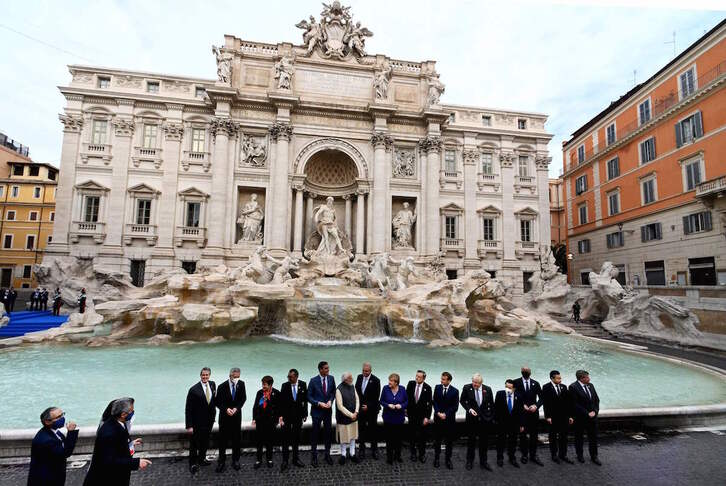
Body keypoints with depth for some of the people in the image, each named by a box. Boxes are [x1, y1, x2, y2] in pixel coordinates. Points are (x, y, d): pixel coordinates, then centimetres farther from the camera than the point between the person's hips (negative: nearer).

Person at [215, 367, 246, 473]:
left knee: (236, 439, 9)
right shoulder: (222, 386, -13)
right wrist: (226, 409, -19)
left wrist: (236, 408, -13)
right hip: (224, 416, -2)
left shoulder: (241, 384, -6)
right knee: (222, 439, 3)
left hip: (236, 415, 2)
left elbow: (243, 398, 2)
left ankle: (236, 461, 21)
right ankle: (221, 462, 16)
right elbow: (217, 402, -6)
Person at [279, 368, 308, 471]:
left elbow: (305, 400, 2)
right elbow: (281, 401, -5)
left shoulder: (303, 385, -5)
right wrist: (281, 415, -8)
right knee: (286, 438, 4)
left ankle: (296, 459, 25)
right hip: (286, 415, -1)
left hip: (298, 415, 1)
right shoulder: (284, 385, -8)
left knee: (296, 438, 12)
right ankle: (285, 460, 16)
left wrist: (305, 414, 2)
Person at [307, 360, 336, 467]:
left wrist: (330, 400, -11)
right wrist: (319, 403, -20)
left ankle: (327, 454, 30)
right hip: (317, 410, -3)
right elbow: (309, 396, -9)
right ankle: (314, 456, 24)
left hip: (328, 410, 3)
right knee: (315, 434, 8)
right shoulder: (313, 380, -15)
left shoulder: (331, 378, -5)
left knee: (327, 433, 13)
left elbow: (333, 392, 7)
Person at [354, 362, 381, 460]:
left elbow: (376, 397, -12)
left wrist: (368, 406, -15)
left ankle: (374, 450, 20)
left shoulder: (375, 380, -13)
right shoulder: (359, 377, 1)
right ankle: (362, 450, 20)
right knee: (362, 429, 8)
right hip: (361, 408, 3)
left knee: (372, 429, 6)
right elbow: (356, 390, 9)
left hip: (372, 409, -3)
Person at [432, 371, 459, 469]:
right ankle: (436, 458, 24)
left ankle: (448, 459, 21)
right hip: (438, 418, 1)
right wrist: (438, 413, -12)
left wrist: (445, 414, -13)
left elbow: (455, 407, -7)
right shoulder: (437, 388, -1)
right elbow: (435, 402, 1)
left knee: (449, 440, 7)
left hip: (449, 419, -1)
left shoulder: (455, 391, -8)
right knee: (437, 439, 10)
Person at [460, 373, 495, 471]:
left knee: (484, 441, 10)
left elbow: (491, 404, 3)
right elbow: (462, 401, -2)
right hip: (472, 418, -1)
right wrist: (469, 409, -16)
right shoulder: (466, 388, -10)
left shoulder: (488, 389, -7)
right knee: (471, 440, 10)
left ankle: (483, 462, 26)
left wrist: (492, 418, 3)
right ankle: (469, 461, 25)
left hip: (485, 419, 1)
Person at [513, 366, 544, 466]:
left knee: (534, 435, 8)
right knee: (523, 435, 7)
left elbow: (541, 397, 3)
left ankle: (533, 455, 21)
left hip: (533, 412, 2)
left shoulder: (536, 383, 4)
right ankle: (524, 455, 20)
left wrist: (536, 405, -12)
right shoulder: (516, 382, -4)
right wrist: (522, 405, -14)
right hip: (521, 412, -2)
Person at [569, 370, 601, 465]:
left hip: (593, 416, 5)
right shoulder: (573, 387, -17)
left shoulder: (590, 385, 5)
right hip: (580, 418, -5)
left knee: (593, 437, 11)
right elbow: (575, 404, -18)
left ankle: (594, 456, 26)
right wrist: (587, 413, -17)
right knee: (579, 437, 11)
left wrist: (595, 411, -4)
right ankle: (580, 455, 27)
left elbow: (597, 399, 10)